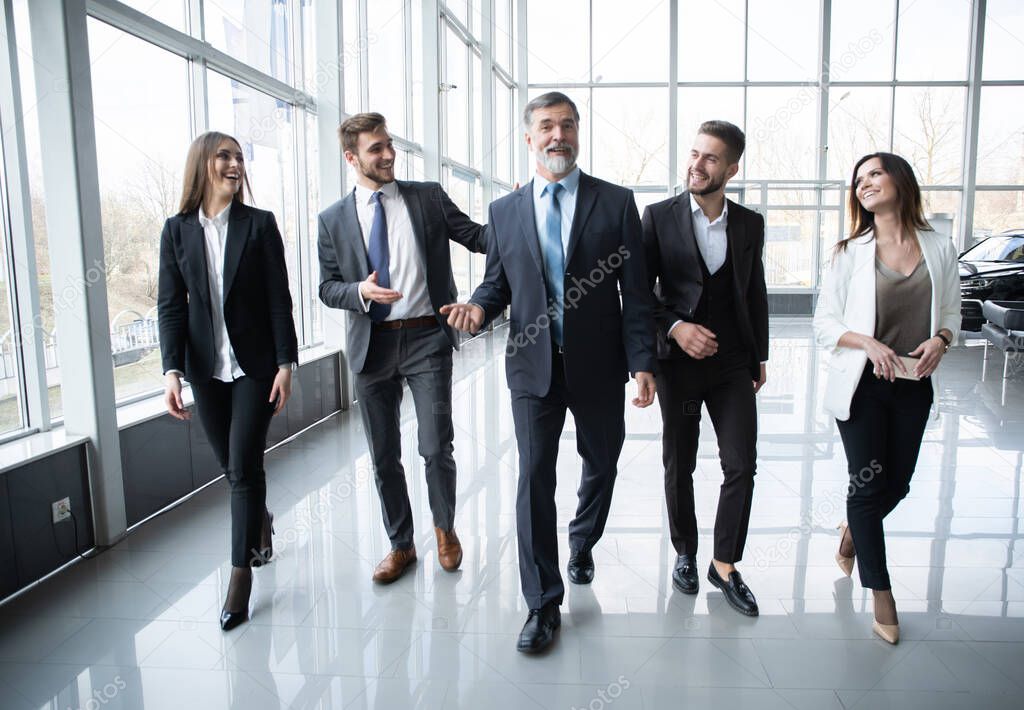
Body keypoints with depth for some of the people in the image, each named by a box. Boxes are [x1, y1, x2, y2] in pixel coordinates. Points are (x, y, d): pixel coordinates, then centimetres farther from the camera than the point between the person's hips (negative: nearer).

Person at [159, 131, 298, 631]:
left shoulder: (260, 224, -2)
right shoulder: (177, 230, 3)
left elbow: (279, 299, -4)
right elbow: (170, 305, 1)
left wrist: (285, 363, -9)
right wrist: (172, 370, -9)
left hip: (254, 364, -3)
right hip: (206, 367, 3)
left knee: (243, 466, -4)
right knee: (232, 464, 13)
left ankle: (241, 575, 8)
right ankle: (260, 520, 43)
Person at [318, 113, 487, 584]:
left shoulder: (429, 197, 4)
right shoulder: (334, 219, 6)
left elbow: (477, 237, 3)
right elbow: (327, 287, 7)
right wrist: (360, 291, -14)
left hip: (427, 338, -2)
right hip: (372, 346, 2)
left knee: (436, 449, -1)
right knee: (384, 456, 11)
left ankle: (445, 528, 29)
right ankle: (400, 545, 30)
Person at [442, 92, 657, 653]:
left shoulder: (616, 203, 0)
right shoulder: (505, 211, 6)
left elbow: (635, 291, -3)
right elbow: (497, 281, 11)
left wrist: (642, 363, -9)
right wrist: (478, 307, -12)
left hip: (598, 366, 0)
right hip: (534, 366, 0)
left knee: (600, 468, 17)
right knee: (534, 478, -2)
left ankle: (582, 546, 47)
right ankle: (543, 604, 12)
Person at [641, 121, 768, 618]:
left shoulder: (750, 224, 6)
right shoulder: (659, 217, -4)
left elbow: (756, 293, 13)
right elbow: (641, 289, -3)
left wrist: (760, 357, 13)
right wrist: (675, 327, -17)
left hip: (733, 362, 2)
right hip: (678, 360, -2)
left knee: (742, 465, 0)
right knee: (679, 467, 10)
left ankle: (725, 565, 17)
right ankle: (685, 553, 30)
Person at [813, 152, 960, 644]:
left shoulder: (939, 248, 2)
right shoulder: (850, 253, -4)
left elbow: (952, 312, 10)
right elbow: (824, 322, -3)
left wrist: (941, 339, -11)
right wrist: (867, 342, -19)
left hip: (913, 385, 3)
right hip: (861, 385, -2)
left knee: (897, 484, 12)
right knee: (868, 484, 2)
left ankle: (853, 530, 46)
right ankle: (880, 594, 18)